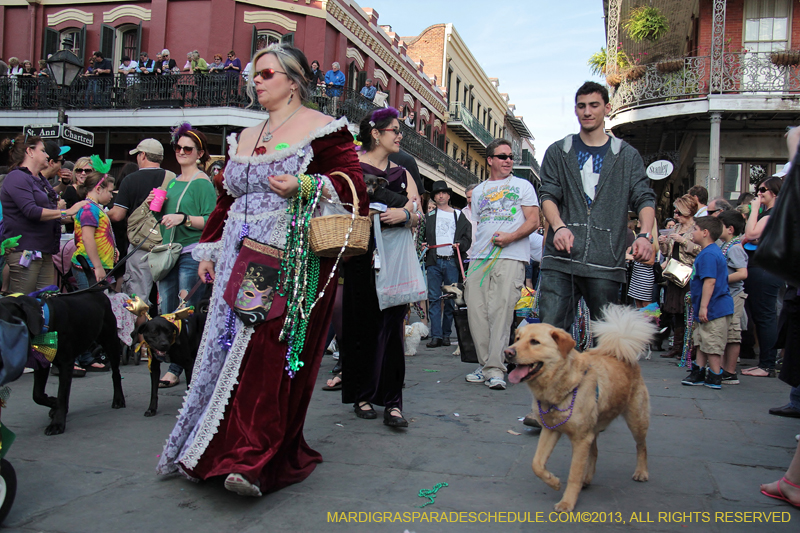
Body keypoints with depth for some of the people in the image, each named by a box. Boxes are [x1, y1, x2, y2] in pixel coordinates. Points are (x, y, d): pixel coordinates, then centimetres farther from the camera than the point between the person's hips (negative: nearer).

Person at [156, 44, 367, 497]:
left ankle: (257, 462, -10)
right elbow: (227, 199, 25)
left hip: (292, 266, -7)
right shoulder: (245, 138, 22)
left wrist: (305, 186, -21)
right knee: (228, 350, 5)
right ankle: (212, 451, 18)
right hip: (240, 264, 7)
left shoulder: (323, 129, 1)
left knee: (270, 356, -13)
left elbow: (353, 186, -6)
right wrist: (209, 250, 20)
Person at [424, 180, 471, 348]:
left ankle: (446, 334, 8)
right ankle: (436, 335, -5)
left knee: (451, 299, 0)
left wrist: (460, 245, -9)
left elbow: (467, 237, 10)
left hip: (452, 262, 0)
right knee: (434, 299, -5)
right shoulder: (428, 216, 15)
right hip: (434, 262, 0)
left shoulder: (459, 215, 15)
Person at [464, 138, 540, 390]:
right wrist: (473, 254, 13)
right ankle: (485, 365, 7)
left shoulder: (523, 185, 13)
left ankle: (495, 369, -11)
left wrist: (511, 236, -14)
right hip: (480, 257, 4)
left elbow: (534, 221, 3)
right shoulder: (479, 190, 23)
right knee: (476, 310, -3)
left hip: (511, 257, -4)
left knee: (500, 311, -13)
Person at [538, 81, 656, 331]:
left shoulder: (627, 155, 14)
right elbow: (548, 195, 6)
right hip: (560, 257, 0)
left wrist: (645, 234, -15)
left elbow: (644, 199, 5)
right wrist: (559, 226, -15)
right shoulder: (558, 152, 16)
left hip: (605, 262, 0)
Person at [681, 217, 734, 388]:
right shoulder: (712, 252, 15)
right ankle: (698, 372, 24)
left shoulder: (708, 254, -20)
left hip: (714, 309, -11)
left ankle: (715, 378, 5)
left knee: (712, 345, -3)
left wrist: (703, 307, -26)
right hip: (712, 308, 11)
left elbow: (710, 281, -26)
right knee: (701, 342, 16)